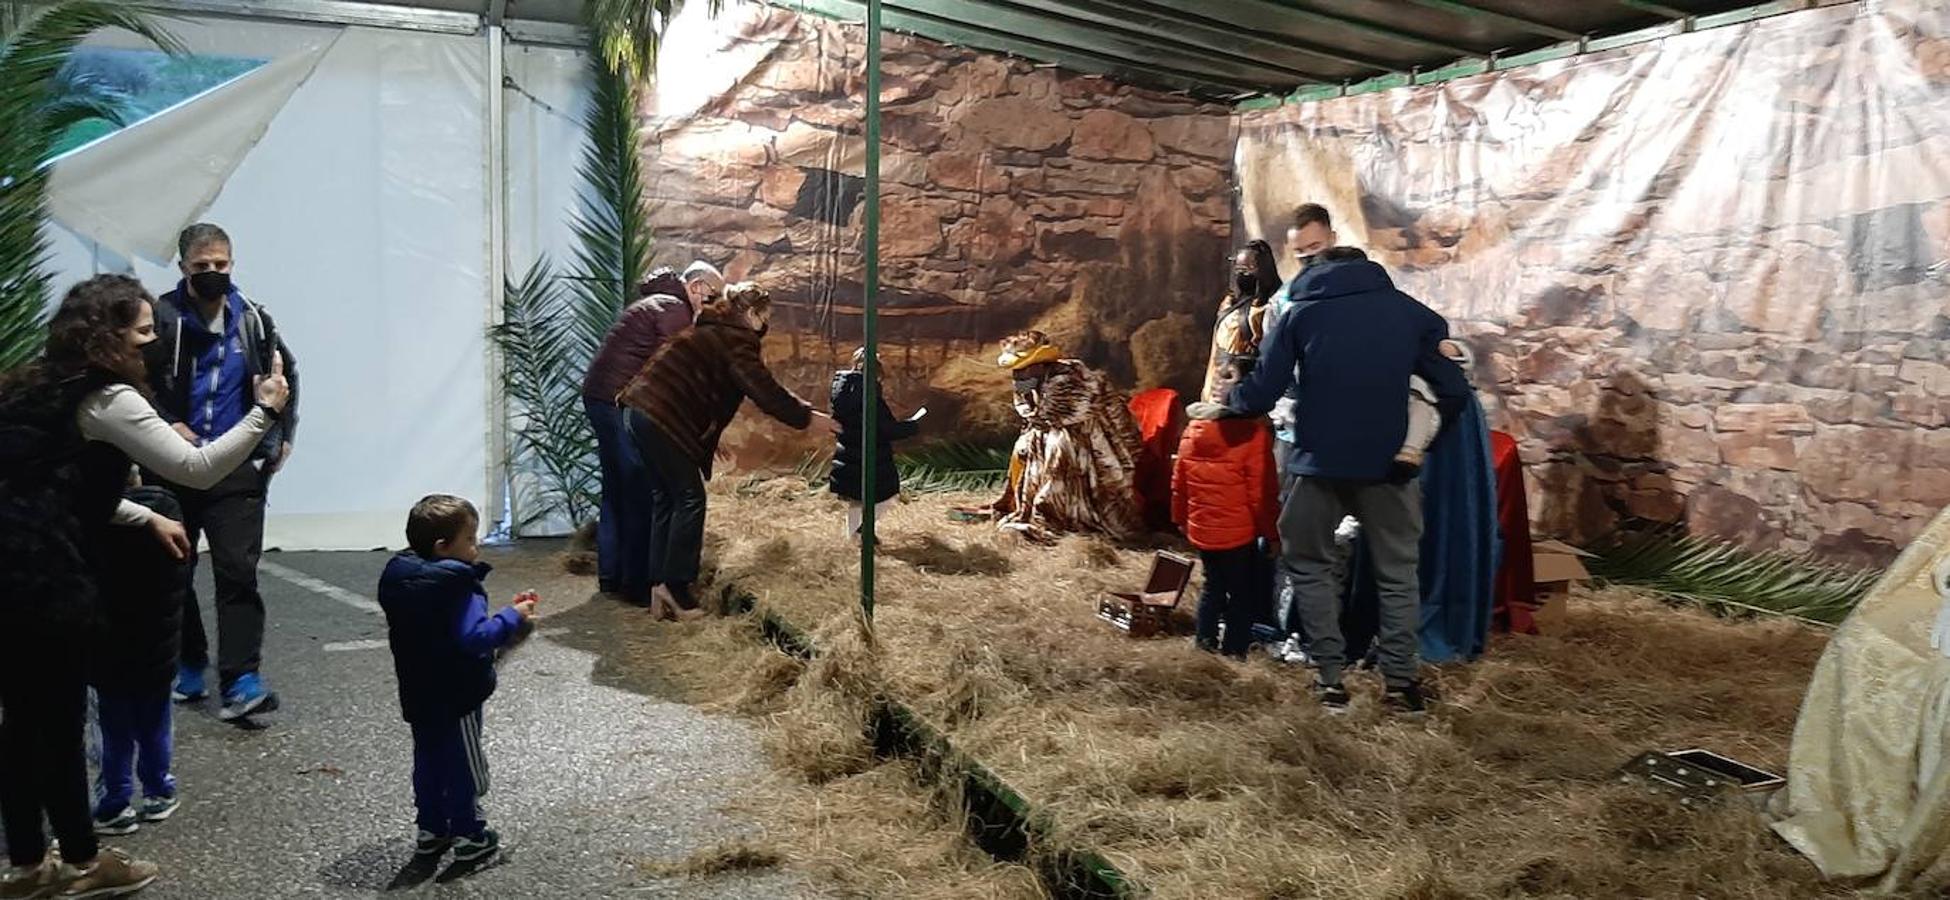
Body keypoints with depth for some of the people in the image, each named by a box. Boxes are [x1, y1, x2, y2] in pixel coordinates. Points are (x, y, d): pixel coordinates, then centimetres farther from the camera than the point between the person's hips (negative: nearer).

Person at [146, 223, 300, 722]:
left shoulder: (253, 319, 4)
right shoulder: (161, 319, -7)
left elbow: (286, 374, 19)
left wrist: (283, 435, 14)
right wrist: (165, 424, -13)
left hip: (238, 470, 1)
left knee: (238, 571, -8)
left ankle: (240, 680, -11)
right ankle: (188, 666, 27)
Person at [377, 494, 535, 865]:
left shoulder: (400, 577, 3)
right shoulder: (457, 587, -25)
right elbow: (474, 637, -31)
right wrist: (513, 618, -21)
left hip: (417, 693, 8)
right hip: (455, 695, -8)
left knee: (428, 758, 18)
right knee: (465, 763, 5)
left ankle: (430, 828, 28)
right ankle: (469, 835, 14)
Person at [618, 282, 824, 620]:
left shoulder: (715, 331, 23)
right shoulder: (735, 339, -7)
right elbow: (764, 390, -13)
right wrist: (805, 417, -4)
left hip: (640, 409, 10)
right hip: (662, 418, -10)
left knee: (667, 496, 13)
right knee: (689, 499, -2)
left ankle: (659, 590, 13)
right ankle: (675, 586, -2)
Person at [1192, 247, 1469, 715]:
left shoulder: (1299, 313, 4)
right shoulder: (1412, 312, 6)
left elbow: (1262, 392, -2)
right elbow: (1454, 393, 2)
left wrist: (1221, 406, 18)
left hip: (1322, 462, -1)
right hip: (1390, 463, 1)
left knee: (1309, 563, 15)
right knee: (1398, 571, 14)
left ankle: (1331, 677, 11)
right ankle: (1402, 681, 10)